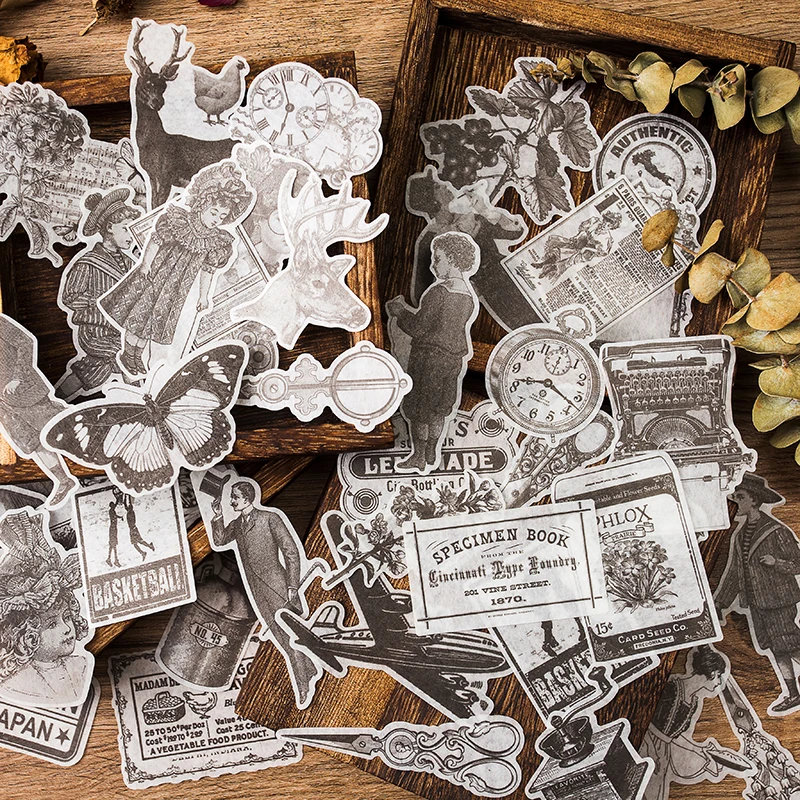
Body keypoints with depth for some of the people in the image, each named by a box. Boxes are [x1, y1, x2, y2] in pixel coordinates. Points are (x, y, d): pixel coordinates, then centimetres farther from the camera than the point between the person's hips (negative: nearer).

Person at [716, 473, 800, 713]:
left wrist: (776, 562, -26)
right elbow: (733, 573, 15)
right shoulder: (739, 535, 9)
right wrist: (719, 604, 15)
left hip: (778, 599, -7)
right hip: (755, 602, 7)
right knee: (775, 649, 11)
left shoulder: (777, 531, -11)